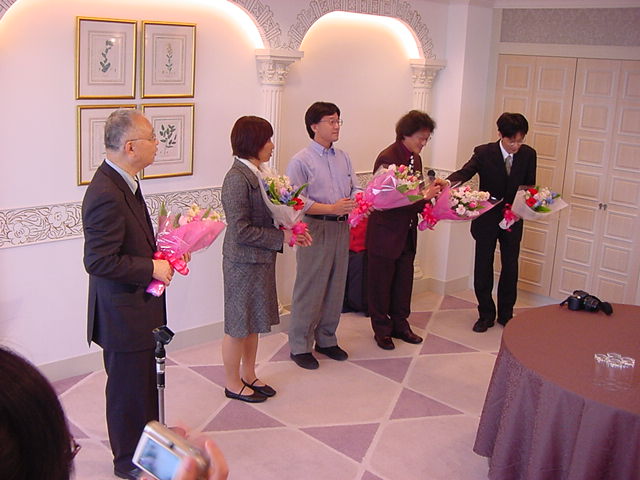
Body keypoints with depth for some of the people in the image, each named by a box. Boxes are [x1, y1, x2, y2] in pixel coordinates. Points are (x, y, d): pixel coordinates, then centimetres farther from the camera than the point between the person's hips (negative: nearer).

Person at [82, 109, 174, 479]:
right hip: (123, 313, -10)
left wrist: (159, 250, 3)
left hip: (138, 307, 10)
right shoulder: (107, 196, -27)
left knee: (146, 381, 24)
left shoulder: (123, 182, 5)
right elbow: (98, 261, -27)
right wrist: (152, 268, -20)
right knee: (129, 387, 9)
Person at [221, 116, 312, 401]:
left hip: (260, 260, 9)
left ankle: (249, 376, 34)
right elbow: (241, 230, -23)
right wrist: (281, 237, -18)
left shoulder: (256, 174, 6)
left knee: (253, 322, 19)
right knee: (238, 325, 7)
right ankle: (233, 384, 23)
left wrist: (291, 229, -1)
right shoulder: (237, 179, -21)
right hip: (243, 262, -9)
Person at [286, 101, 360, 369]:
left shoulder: (343, 158, 13)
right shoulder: (301, 161, -8)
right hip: (315, 229, -7)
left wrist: (359, 202, -13)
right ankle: (300, 346, 13)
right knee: (309, 289, -1)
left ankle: (326, 339, 29)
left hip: (341, 228, 7)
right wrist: (332, 208, -23)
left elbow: (355, 190, 10)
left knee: (335, 287, 14)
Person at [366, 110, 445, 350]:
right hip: (385, 233, -8)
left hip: (407, 232, 8)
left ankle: (400, 325, 31)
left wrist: (430, 191, -5)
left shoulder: (415, 158, 7)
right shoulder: (387, 158, -19)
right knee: (381, 283, 7)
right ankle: (382, 329, 21)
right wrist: (423, 197, -24)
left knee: (404, 281, 16)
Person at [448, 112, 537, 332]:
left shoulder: (528, 154, -5)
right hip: (487, 219, -2)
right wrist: (447, 182, -47)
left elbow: (529, 185, 5)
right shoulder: (484, 153, -13)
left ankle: (506, 314, 28)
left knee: (510, 268, 11)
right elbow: (465, 172, -25)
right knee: (483, 267, 5)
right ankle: (486, 314, 22)